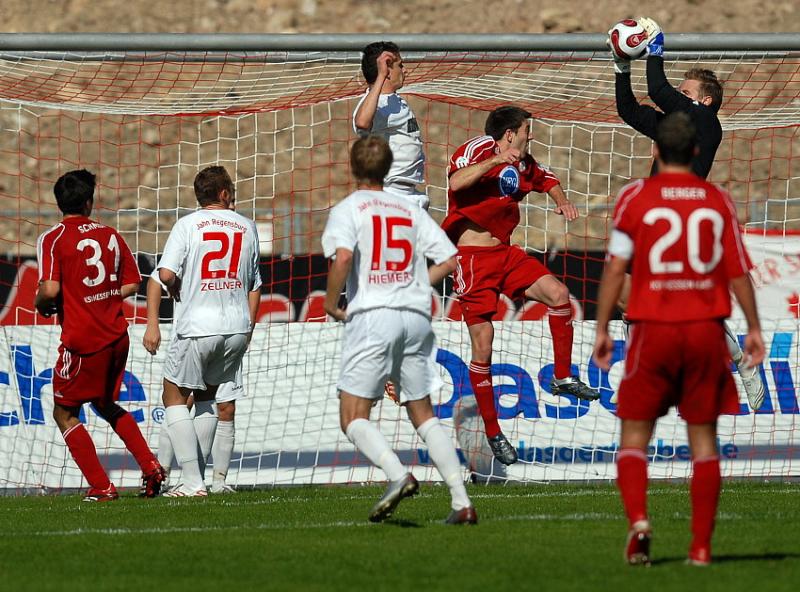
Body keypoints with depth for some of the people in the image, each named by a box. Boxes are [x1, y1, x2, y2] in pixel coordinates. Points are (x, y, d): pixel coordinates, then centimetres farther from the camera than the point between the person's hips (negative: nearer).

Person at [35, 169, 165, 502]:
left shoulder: (53, 239, -9)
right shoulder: (110, 236, 8)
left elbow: (50, 290, -19)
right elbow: (131, 286, 10)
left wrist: (42, 306, 2)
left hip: (82, 341, -6)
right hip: (116, 335, 6)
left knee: (64, 413, 8)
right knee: (105, 404, 26)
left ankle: (101, 487, -1)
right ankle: (150, 467, 13)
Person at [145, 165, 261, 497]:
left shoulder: (188, 225, -3)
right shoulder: (247, 228, 10)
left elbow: (166, 274, -13)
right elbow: (255, 285, 14)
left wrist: (176, 292, 9)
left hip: (196, 328, -4)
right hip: (237, 327, 5)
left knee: (174, 397, 6)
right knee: (207, 396, 20)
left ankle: (192, 482, -4)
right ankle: (197, 475, 17)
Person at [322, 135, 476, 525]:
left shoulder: (347, 210, 1)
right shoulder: (411, 211, 16)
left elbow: (342, 257, -18)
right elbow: (448, 260, 10)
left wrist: (331, 302, -4)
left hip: (372, 316, -5)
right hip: (417, 315, 5)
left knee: (353, 418, -3)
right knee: (423, 415, 13)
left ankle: (398, 475, -27)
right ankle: (461, 501, 2)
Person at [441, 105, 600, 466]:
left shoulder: (522, 164, 12)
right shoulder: (478, 150, -11)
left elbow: (547, 180, 31)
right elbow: (456, 183, -30)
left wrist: (561, 200, 10)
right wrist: (495, 161, -35)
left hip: (505, 253, 7)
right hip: (472, 257, -7)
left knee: (557, 293, -15)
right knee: (482, 344, -6)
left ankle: (562, 378, 0)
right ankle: (493, 433, 3)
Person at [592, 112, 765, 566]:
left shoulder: (636, 197, -2)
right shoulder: (718, 200, 4)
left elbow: (616, 267, -5)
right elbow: (738, 270, 6)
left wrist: (602, 330, 1)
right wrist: (754, 329, 16)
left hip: (654, 328, -2)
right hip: (707, 329, 2)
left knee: (635, 434, 7)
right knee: (704, 439, 8)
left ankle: (638, 519, -17)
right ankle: (702, 545, 4)